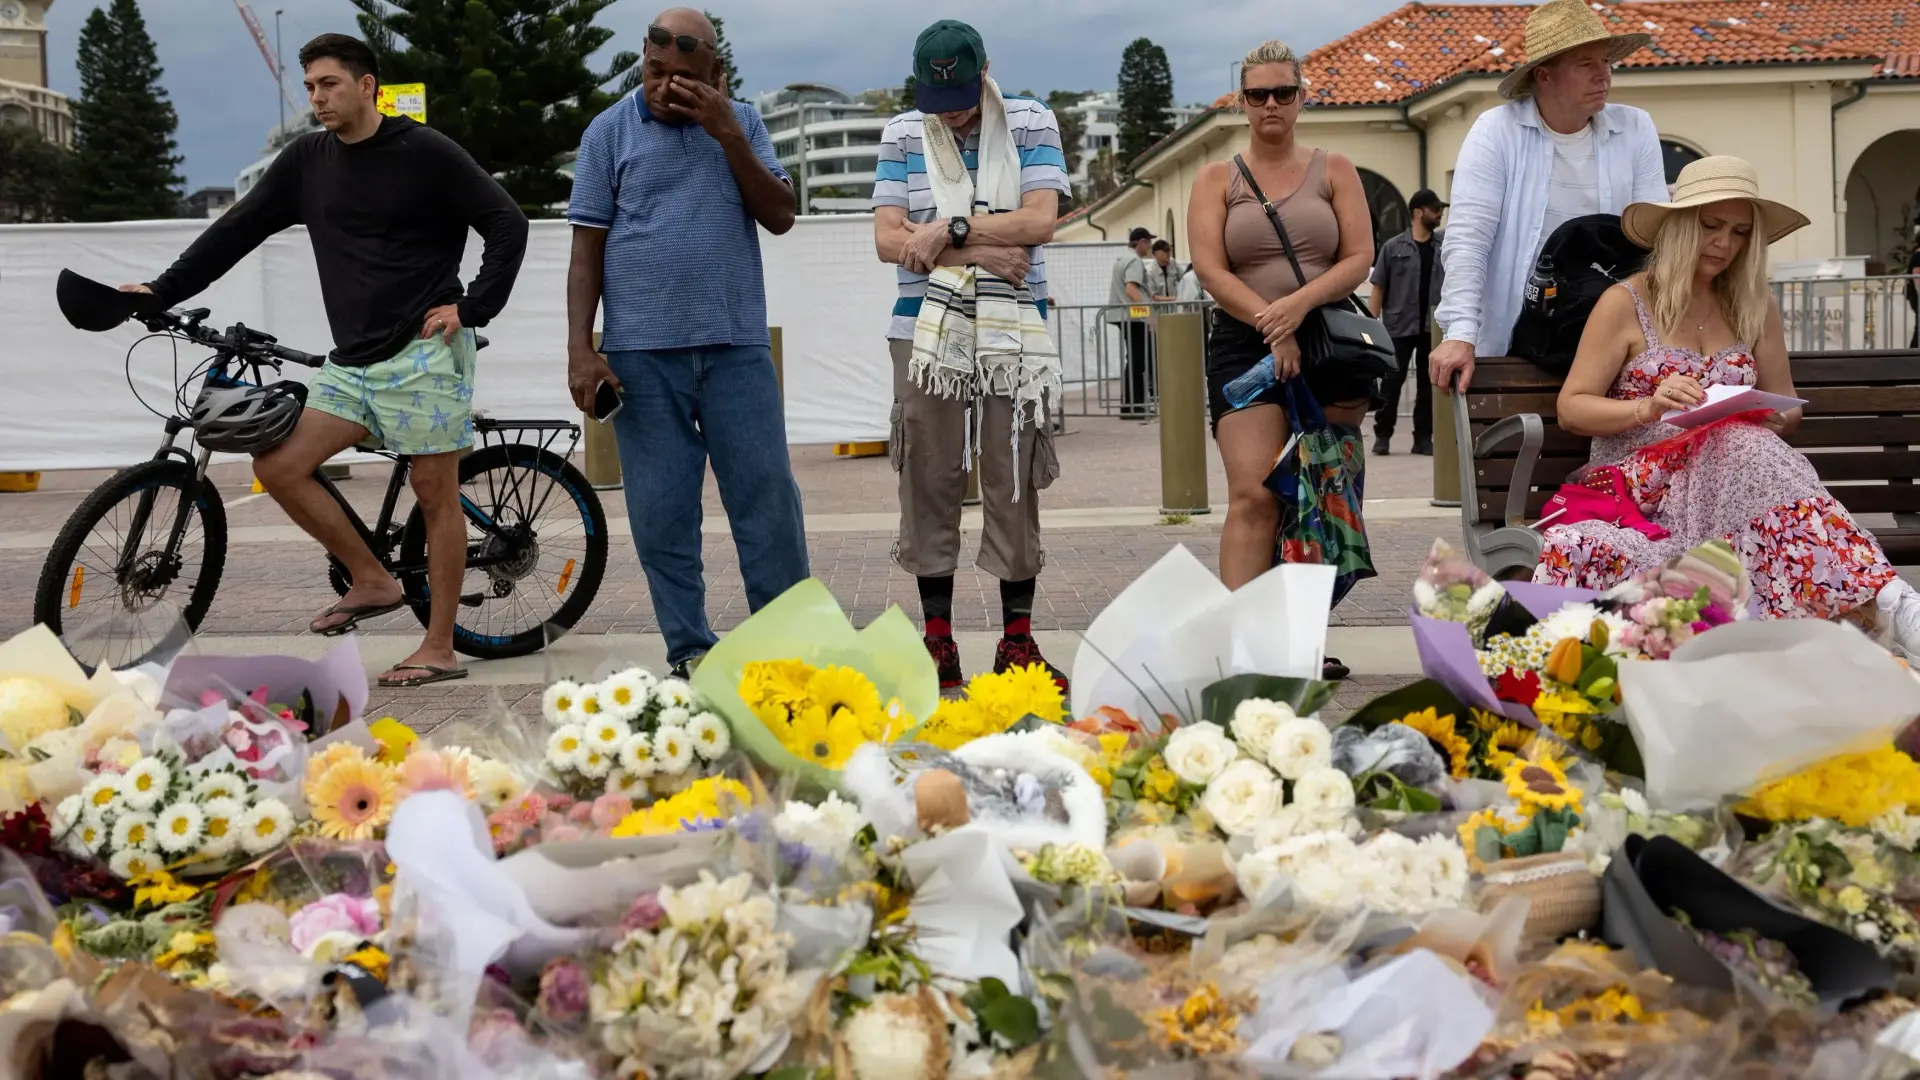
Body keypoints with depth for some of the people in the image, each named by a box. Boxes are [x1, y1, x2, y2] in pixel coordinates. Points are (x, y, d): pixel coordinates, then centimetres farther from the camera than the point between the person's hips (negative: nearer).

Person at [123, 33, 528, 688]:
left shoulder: (425, 154, -5)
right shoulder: (307, 161, 11)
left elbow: (507, 224, -5)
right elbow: (236, 231, 14)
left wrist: (472, 309, -9)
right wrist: (160, 292, 11)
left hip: (424, 352, -6)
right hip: (353, 361, 6)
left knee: (435, 491, -3)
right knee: (278, 465, -5)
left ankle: (439, 649, 4)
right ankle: (371, 580, 9)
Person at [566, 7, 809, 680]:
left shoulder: (740, 125, 10)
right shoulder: (610, 131, 5)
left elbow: (780, 216, 0)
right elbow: (588, 247, 4)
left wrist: (728, 135, -10)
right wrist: (580, 348, -4)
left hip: (736, 346, 1)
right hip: (642, 352, -1)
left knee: (768, 497, 0)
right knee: (661, 511, 2)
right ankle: (690, 654, 11)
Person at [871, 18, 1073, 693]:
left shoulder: (1031, 125, 6)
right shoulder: (904, 135, 8)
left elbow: (1039, 220, -6)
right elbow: (889, 239, -1)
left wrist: (949, 231, -10)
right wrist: (984, 252, -8)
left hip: (1013, 333, -1)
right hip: (926, 333, 1)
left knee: (1015, 485, -1)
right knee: (928, 485, -1)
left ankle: (1018, 640, 5)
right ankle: (937, 642, 6)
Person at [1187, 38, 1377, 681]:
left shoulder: (1333, 171, 11)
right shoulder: (1217, 181, 9)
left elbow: (1359, 259, 1)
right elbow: (1211, 270, -3)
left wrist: (1299, 303, -16)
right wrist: (1272, 327, -14)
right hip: (1244, 347, -2)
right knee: (1253, 495, -16)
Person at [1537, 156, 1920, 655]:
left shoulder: (1756, 308, 15)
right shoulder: (1625, 303, 2)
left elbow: (1786, 409, 19)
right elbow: (1571, 408, 0)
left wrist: (1771, 417, -7)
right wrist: (1647, 408, -19)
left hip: (1728, 479, 3)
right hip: (1643, 479, -3)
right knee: (1743, 448, -36)